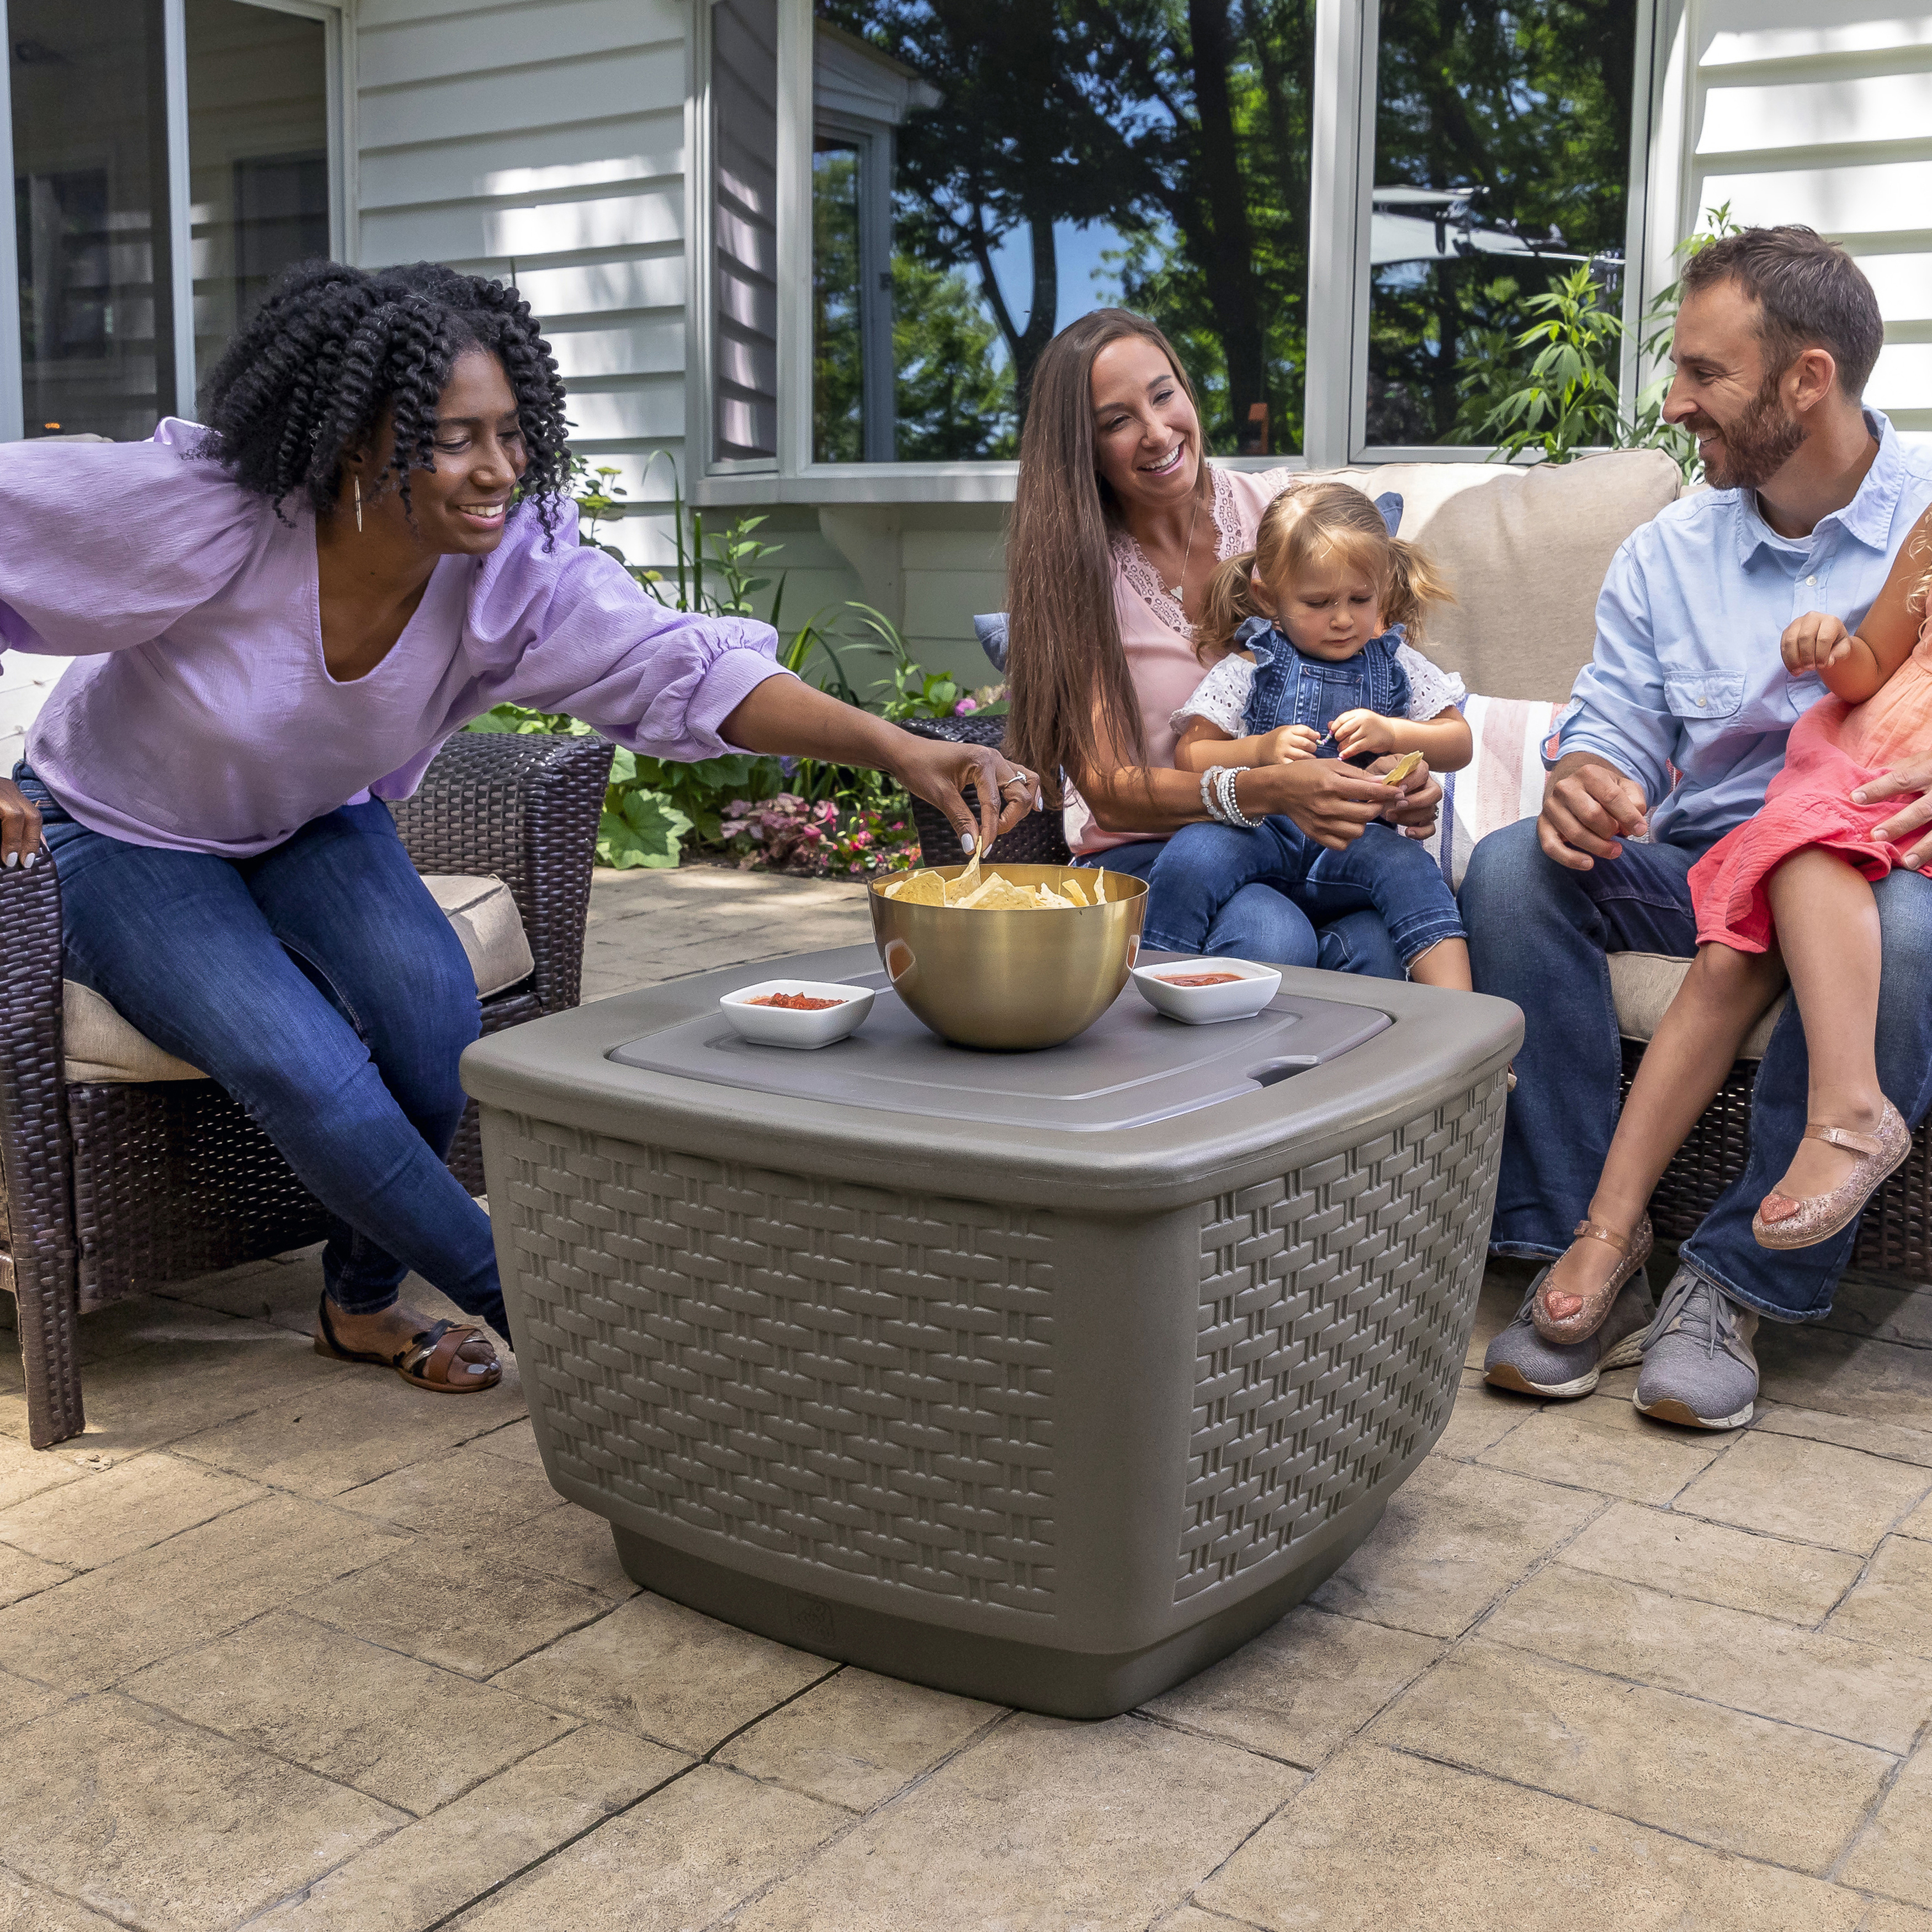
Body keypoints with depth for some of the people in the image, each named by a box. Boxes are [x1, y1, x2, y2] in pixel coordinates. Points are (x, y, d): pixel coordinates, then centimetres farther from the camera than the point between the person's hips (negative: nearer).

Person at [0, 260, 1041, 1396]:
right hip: (126, 839, -4)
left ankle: (365, 1304, 2)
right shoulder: (202, 512, -32)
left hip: (313, 828, 4)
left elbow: (683, 669, -34)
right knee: (309, 1068, -28)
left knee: (432, 1005, -25)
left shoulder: (517, 562, -23)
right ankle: (526, 1303, -7)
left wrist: (891, 747, -49)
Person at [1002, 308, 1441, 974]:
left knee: (1373, 940, -31)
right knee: (1269, 936, -34)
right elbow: (1106, 789, -13)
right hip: (1144, 853, -2)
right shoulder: (1074, 567, -4)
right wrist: (1271, 790, -30)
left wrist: (1397, 773, -18)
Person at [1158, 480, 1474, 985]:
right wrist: (1260, 749, -13)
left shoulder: (1395, 664, 14)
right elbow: (1189, 758, 5)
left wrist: (1390, 732, -5)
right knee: (1190, 856, -31)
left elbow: (1459, 744, 14)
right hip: (1261, 828, -1)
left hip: (1356, 838, 1)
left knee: (1408, 868, -31)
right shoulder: (1248, 668, 8)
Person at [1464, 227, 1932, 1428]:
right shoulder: (1666, 557, 12)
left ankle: (1736, 1285, -26)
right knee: (1513, 867, -24)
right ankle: (1583, 1257, -23)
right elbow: (1613, 725, 8)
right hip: (1701, 866, 4)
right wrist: (1585, 779, -18)